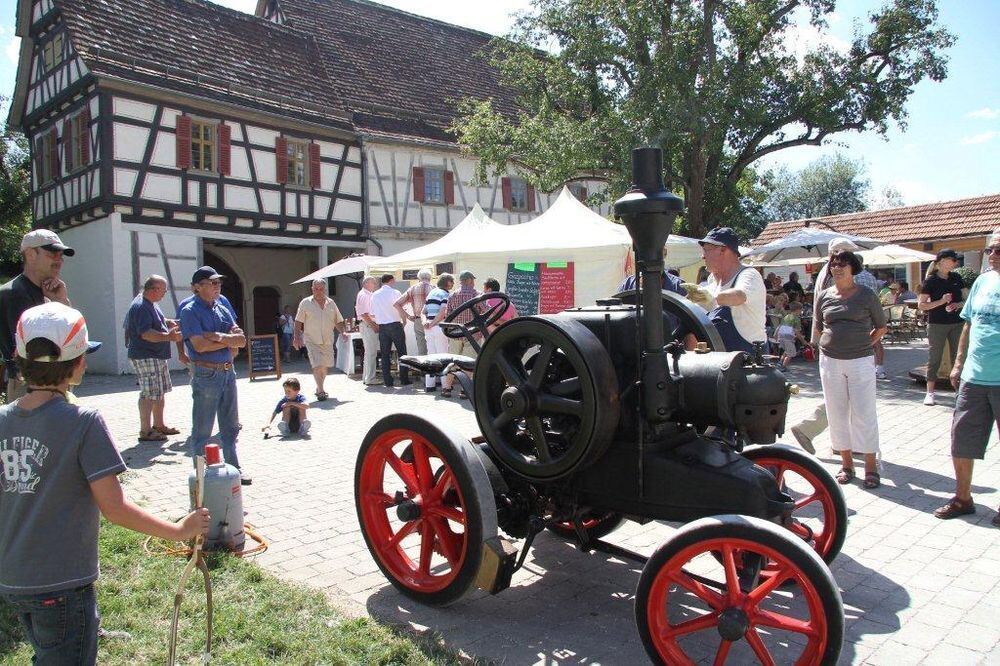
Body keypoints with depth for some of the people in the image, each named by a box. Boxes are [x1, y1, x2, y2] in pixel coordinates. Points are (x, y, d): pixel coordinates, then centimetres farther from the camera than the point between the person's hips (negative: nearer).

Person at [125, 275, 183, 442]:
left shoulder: (151, 303, 13)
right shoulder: (140, 307, -19)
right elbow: (145, 333, -28)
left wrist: (169, 322, 12)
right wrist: (168, 336, -37)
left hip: (158, 356, 11)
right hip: (145, 357, -11)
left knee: (161, 391, 17)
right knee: (149, 393, -7)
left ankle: (159, 425, 28)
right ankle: (145, 431, -1)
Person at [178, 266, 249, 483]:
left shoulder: (223, 309, 14)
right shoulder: (190, 311, -7)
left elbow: (240, 338, 3)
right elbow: (200, 345, -19)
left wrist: (217, 337, -14)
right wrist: (228, 341, -8)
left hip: (228, 371, 7)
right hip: (206, 374, -7)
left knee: (231, 426, 15)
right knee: (202, 429, 1)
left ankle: (233, 467, 26)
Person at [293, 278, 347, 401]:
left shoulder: (331, 303, 9)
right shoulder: (305, 303, 1)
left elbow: (338, 321, 14)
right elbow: (298, 322, 2)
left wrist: (343, 331, -2)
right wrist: (297, 337, -4)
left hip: (328, 340, 4)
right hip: (312, 340, -4)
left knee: (325, 366, 8)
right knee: (317, 365, -14)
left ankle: (319, 388, 27)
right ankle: (321, 391, -7)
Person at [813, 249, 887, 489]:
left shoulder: (866, 295, -1)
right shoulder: (824, 296, 7)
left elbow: (881, 327, 9)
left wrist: (865, 344, 4)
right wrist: (829, 344, 10)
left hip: (860, 361, -3)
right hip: (830, 361, 3)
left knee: (864, 414, -2)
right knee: (837, 414, 7)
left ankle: (871, 466, 7)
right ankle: (846, 463, 19)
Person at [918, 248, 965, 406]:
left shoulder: (956, 278, 7)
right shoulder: (931, 280, -6)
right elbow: (921, 305, -8)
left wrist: (958, 304, -5)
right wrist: (941, 301, -20)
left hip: (957, 323, 4)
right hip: (937, 324, -4)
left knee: (957, 357, 7)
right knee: (934, 359, 1)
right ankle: (930, 393, 8)